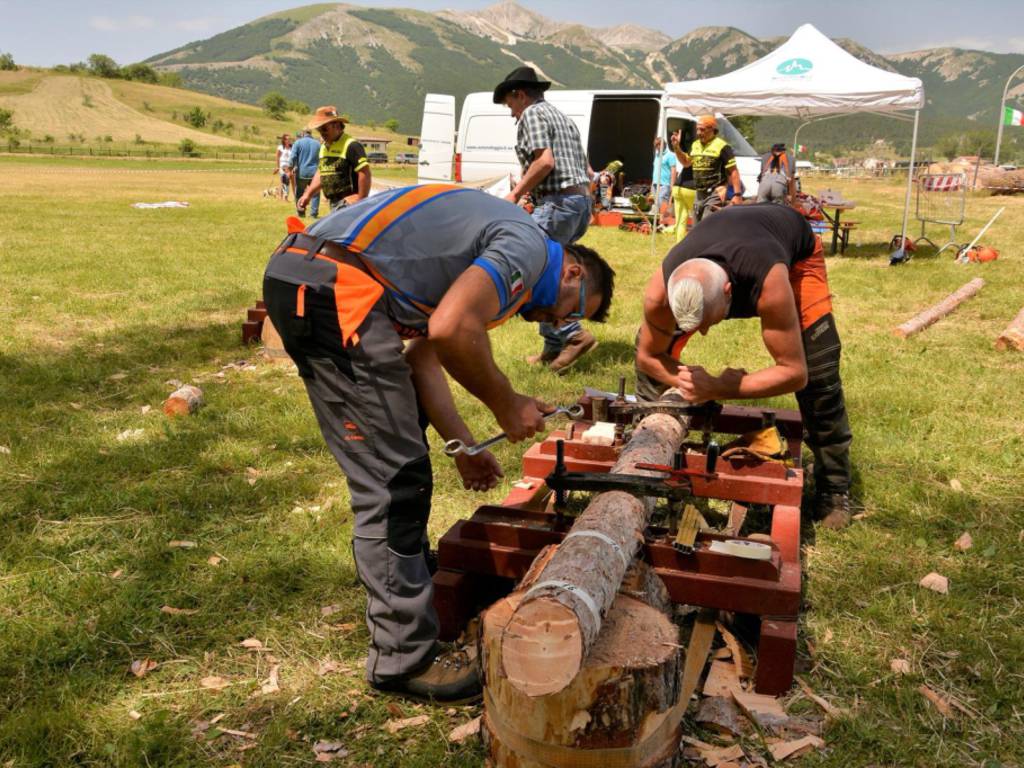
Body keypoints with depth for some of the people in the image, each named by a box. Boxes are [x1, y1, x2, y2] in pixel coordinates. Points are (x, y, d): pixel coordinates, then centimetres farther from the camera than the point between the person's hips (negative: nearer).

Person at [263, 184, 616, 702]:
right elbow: (450, 329, -20)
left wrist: (463, 446, 20)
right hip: (336, 289, -11)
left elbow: (422, 355, 21)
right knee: (394, 479, -6)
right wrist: (506, 403, -3)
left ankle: (400, 585, 40)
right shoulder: (529, 246, -3)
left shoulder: (490, 246, 26)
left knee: (395, 468, 23)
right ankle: (404, 657, 4)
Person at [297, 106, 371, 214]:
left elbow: (365, 174, -20)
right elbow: (320, 174, 25)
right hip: (333, 203, 10)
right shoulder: (324, 147, 16)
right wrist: (308, 195, 16)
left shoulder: (351, 146, -14)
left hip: (348, 203, -9)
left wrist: (361, 202, -20)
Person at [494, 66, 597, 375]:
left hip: (558, 202, -10)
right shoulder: (563, 118, 27)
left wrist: (516, 193, -8)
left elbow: (545, 161, -17)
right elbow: (585, 170, 26)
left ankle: (572, 334, -17)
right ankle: (554, 348, 13)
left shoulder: (532, 114, -1)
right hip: (583, 200, 10)